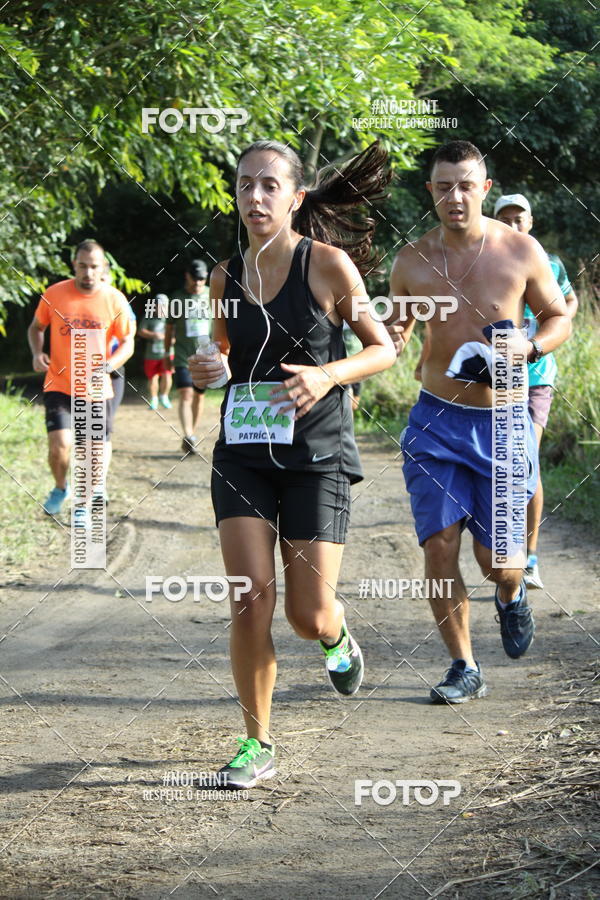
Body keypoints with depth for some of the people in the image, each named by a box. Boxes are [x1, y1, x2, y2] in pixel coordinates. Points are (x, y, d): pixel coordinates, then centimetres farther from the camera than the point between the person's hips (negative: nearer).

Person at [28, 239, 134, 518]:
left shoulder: (115, 300, -7)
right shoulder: (54, 295, -5)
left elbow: (127, 343, -1)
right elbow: (36, 327, 11)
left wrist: (107, 366, -20)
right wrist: (37, 353, -9)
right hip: (59, 386, -1)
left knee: (100, 446, 4)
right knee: (59, 445, -14)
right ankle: (60, 488, 16)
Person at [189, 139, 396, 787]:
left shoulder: (329, 264, -8)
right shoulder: (226, 277, 4)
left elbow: (383, 348, 0)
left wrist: (327, 375, -18)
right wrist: (209, 370, -4)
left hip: (316, 452, -3)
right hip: (244, 451, 3)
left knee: (309, 616, -2)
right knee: (251, 599, -9)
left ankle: (337, 639, 37)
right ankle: (257, 744, 5)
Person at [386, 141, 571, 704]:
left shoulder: (521, 252, -5)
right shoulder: (411, 262, -1)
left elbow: (559, 318, 7)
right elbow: (396, 328, 14)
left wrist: (529, 348, -14)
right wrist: (390, 341, -10)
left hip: (501, 422, -1)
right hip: (436, 421, 1)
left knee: (495, 558, 1)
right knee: (439, 546, -8)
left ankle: (512, 596, 39)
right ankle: (464, 668, 8)